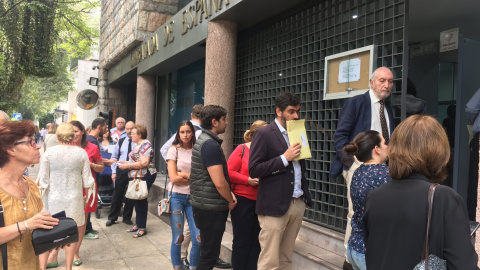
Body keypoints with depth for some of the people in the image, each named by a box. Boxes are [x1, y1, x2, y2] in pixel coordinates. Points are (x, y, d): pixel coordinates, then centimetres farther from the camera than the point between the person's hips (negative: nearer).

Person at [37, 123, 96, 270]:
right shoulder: (81, 153, -6)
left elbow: (43, 180, -6)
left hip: (52, 199, 0)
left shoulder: (48, 152, -8)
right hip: (74, 199, 0)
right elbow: (87, 181, -3)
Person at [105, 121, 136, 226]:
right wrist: (114, 172, 4)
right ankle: (112, 218, 21)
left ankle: (127, 218, 23)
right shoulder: (120, 142, 9)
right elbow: (114, 157, 11)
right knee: (117, 195, 8)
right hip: (121, 171, 2)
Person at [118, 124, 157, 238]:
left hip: (144, 177, -10)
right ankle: (138, 224, 26)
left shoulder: (145, 144, -14)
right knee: (137, 201, 14)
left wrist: (128, 166, -17)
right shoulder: (139, 145, 18)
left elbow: (144, 163, -23)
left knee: (141, 201, -4)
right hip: (137, 177, 10)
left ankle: (142, 228, 6)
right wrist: (125, 163, 11)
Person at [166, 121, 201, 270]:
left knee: (198, 238, -3)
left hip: (193, 197, 2)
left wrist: (184, 174, -11)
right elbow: (173, 178, -8)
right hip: (177, 196, -2)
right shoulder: (174, 150, 0)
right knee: (177, 239, 5)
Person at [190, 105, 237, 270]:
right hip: (211, 208, -10)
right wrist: (231, 200, -6)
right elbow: (219, 183, -24)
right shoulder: (211, 145, -20)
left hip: (205, 205, 10)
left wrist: (228, 194, 10)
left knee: (208, 252, 20)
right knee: (209, 255, 2)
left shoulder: (204, 140, 11)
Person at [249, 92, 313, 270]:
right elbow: (253, 170, -13)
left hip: (298, 203, 6)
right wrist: (284, 158, -17)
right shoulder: (264, 134, -7)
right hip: (275, 205, -6)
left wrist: (305, 195, 11)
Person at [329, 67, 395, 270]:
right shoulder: (355, 103, -1)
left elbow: (390, 140, 20)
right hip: (359, 164, -6)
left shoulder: (388, 108, 17)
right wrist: (350, 162, -15)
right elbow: (340, 135, -6)